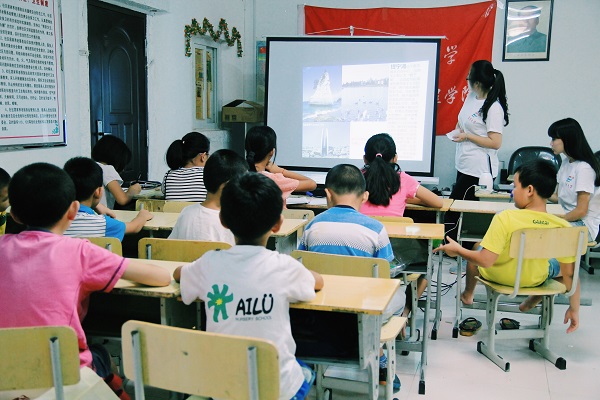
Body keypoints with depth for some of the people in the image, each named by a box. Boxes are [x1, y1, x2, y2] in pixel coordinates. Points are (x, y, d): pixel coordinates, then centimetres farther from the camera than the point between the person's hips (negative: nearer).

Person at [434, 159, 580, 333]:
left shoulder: (506, 218, -31)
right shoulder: (563, 227, -21)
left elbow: (486, 261, -30)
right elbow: (570, 274, -13)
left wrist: (458, 250, -13)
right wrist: (574, 309, 0)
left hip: (498, 276, -1)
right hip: (535, 279, 2)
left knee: (476, 249, 30)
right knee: (560, 266, 31)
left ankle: (467, 295, 49)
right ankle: (529, 304, 37)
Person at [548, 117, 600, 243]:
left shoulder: (584, 168, -16)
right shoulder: (566, 162, 11)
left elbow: (581, 210, -17)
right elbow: (557, 197, 15)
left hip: (585, 226, -8)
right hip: (569, 218, 8)